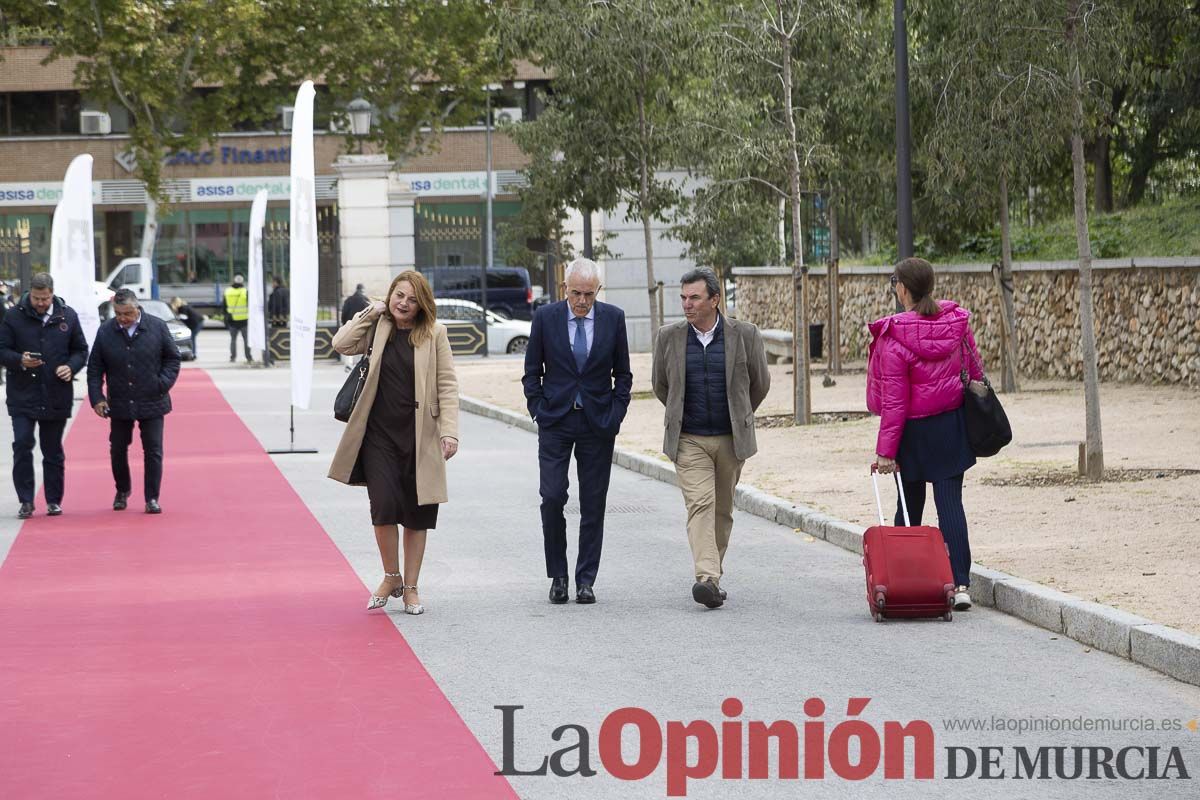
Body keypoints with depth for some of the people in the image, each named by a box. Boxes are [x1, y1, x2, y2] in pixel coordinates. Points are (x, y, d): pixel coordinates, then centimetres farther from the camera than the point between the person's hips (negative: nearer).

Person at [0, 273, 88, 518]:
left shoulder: (67, 316, 4)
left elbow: (81, 350, 11)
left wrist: (71, 367, -9)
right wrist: (20, 361, -20)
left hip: (56, 396, 2)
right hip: (22, 395, -1)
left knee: (53, 450, 9)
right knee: (22, 445, -8)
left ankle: (54, 500, 18)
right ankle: (25, 501, 0)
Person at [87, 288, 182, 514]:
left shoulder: (157, 327, -5)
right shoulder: (105, 332, -3)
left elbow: (173, 358, 4)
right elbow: (94, 369, 3)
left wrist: (163, 384, -8)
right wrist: (96, 398, -6)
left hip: (152, 403, -2)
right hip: (119, 404, 2)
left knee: (153, 450, -2)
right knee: (118, 449, 11)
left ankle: (152, 498, 5)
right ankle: (122, 491, 32)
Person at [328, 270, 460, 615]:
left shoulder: (434, 333, 0)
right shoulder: (378, 329, 7)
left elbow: (447, 385, -2)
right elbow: (341, 344, -6)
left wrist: (449, 432, -9)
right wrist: (369, 313, -3)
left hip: (419, 436, -1)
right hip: (380, 434, 1)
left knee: (416, 515, 6)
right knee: (384, 507, -11)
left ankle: (410, 587, 18)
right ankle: (391, 577, 11)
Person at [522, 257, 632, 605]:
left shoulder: (613, 318, 1)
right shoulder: (545, 317, -1)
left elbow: (623, 374, 8)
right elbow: (532, 372, 5)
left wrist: (615, 416, -1)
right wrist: (540, 412, -3)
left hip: (598, 423, 1)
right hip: (555, 421, -1)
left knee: (593, 505, 2)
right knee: (552, 498, -8)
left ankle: (586, 580, 9)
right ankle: (558, 576, 6)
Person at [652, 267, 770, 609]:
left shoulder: (744, 335, -4)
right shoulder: (669, 337, -1)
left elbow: (760, 382, 11)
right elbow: (661, 385, 15)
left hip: (731, 439, 1)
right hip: (689, 440, -1)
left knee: (723, 509, 11)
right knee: (700, 505, -15)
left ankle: (714, 569, 27)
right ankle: (707, 579, -25)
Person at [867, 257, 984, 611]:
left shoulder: (895, 338, -17)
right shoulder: (956, 322, -3)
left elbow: (894, 401, -15)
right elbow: (974, 368, 9)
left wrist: (886, 449, -10)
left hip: (915, 433, -3)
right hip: (953, 425, 3)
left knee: (910, 504, 11)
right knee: (950, 502, 2)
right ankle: (960, 584, -8)